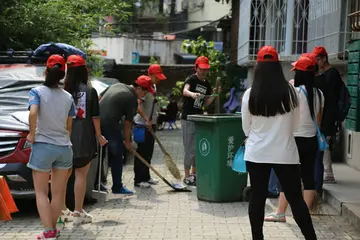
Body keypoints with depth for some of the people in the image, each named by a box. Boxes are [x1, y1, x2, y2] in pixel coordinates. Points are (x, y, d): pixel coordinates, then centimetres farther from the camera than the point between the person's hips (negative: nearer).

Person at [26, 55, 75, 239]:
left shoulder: (37, 91, -6)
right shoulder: (68, 97, 6)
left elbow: (33, 113, -24)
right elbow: (69, 126, 10)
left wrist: (32, 134, -10)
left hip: (43, 146, -3)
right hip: (64, 147, 4)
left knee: (41, 193, 5)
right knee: (58, 193, 13)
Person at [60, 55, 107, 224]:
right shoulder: (90, 91, -2)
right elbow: (95, 117, -2)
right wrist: (99, 136, 8)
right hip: (84, 139, -1)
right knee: (81, 175, 5)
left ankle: (62, 210, 15)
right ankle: (78, 213, 8)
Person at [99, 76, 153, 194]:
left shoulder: (116, 85, 17)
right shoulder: (132, 100, -4)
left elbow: (99, 98, 20)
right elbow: (127, 123, -1)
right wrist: (127, 141, 10)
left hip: (96, 121, 8)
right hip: (110, 124, -8)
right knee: (117, 156, 4)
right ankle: (117, 187, 9)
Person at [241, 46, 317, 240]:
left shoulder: (250, 94, -5)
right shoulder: (290, 92, -5)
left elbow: (246, 129, 4)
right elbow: (295, 125, 7)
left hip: (257, 153, 0)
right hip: (285, 153, 0)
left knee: (257, 198, 7)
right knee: (296, 199, 6)